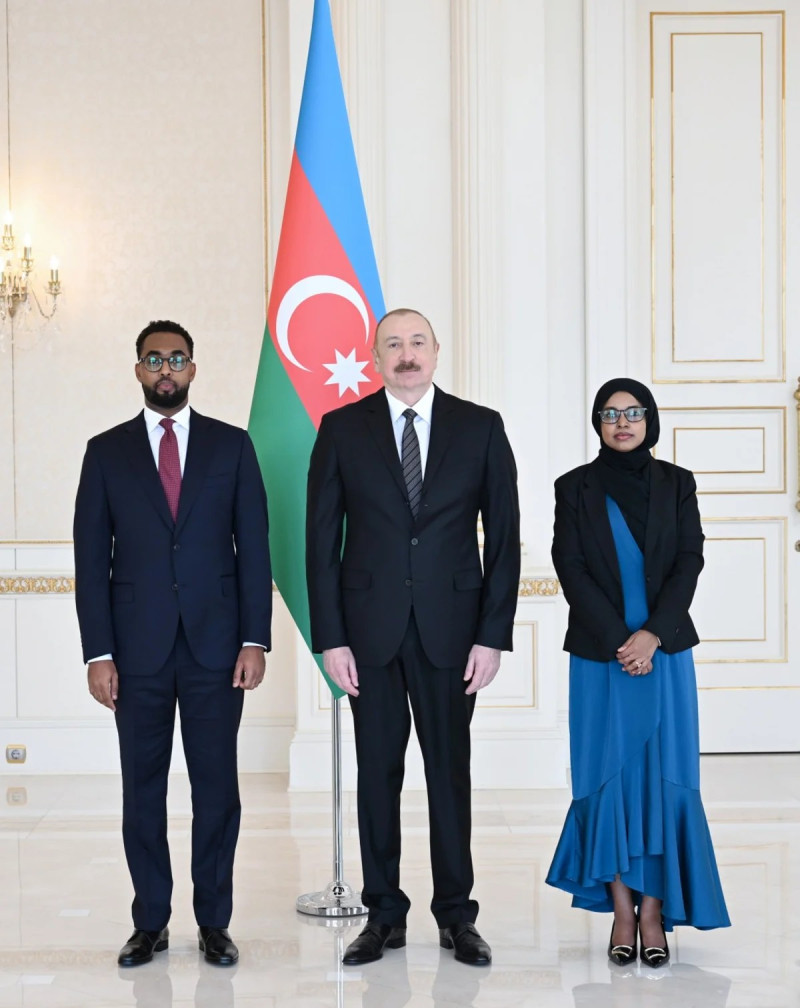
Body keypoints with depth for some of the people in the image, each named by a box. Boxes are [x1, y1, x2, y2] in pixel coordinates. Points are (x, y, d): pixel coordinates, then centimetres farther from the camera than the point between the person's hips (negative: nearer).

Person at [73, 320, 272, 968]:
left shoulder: (231, 445, 6)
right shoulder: (107, 452, 6)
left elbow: (254, 547, 3)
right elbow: (92, 558, 3)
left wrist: (255, 639, -5)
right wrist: (98, 652, -4)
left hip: (216, 646, 0)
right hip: (138, 648, 1)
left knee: (217, 787, 4)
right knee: (143, 791, 7)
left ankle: (214, 922, 15)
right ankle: (150, 923, 18)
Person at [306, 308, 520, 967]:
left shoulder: (480, 428, 3)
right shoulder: (343, 429, 3)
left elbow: (503, 536, 2)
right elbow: (322, 540, 2)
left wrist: (494, 635, -5)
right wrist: (330, 637, -5)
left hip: (451, 628, 0)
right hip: (371, 628, 0)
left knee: (450, 771, 6)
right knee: (377, 774, 6)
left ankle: (457, 916, 18)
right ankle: (385, 915, 17)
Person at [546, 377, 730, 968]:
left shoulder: (676, 484, 6)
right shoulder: (576, 488, 3)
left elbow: (690, 562, -1)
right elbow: (571, 567, -4)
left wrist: (651, 635, -13)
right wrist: (618, 640, -12)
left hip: (665, 650, 1)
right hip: (599, 656, -1)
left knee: (663, 778, -2)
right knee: (608, 779, 0)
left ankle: (654, 911, 3)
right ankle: (622, 911, 6)